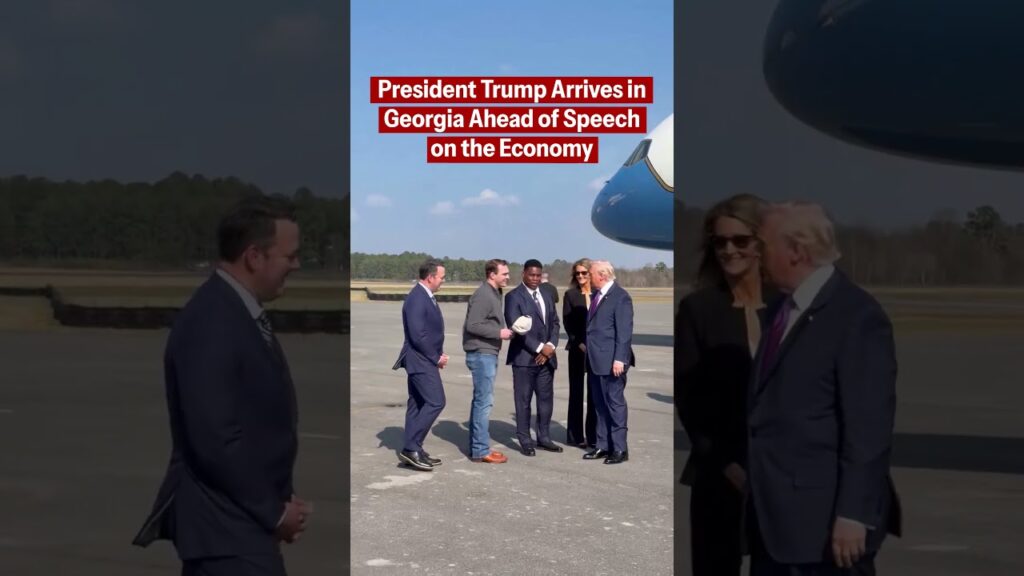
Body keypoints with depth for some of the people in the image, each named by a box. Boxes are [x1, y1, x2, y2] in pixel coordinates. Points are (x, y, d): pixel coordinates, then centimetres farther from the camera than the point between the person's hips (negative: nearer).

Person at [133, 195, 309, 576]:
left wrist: (282, 498, 7)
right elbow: (216, 441, -24)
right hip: (227, 527, -10)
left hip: (236, 518, 10)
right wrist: (273, 510, -14)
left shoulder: (240, 313, 10)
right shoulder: (211, 325, -21)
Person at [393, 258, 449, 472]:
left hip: (423, 360, 10)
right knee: (436, 402, -12)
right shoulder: (417, 299, -19)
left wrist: (438, 354, 6)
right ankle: (411, 448, -9)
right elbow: (418, 335, -23)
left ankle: (413, 451, 17)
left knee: (418, 404, 11)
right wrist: (436, 358, -14)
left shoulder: (426, 297, 12)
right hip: (421, 360, -10)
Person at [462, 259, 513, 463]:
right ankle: (481, 450, -3)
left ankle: (477, 446, 21)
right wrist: (499, 333, -19)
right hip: (481, 354, -10)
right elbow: (473, 325, -21)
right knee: (484, 401, -7)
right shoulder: (483, 295, -16)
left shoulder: (494, 293, 14)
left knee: (480, 400, 14)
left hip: (488, 354, 10)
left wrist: (503, 331, 3)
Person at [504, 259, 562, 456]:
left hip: (546, 356, 6)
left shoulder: (546, 296, 15)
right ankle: (525, 440, 7)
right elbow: (516, 328, -14)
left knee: (546, 398, 8)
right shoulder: (514, 296, -6)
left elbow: (554, 323, 13)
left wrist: (550, 346, -4)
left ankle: (544, 438, 17)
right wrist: (539, 348, -15)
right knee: (524, 400, 0)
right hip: (524, 357, -6)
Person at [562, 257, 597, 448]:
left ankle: (593, 435, 8)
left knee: (594, 392, 2)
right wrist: (579, 344, -9)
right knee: (576, 391, 3)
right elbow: (567, 323, 0)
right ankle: (575, 435, 8)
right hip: (577, 349, -1)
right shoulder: (571, 295, 4)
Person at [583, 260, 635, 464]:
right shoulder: (596, 295, 13)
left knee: (615, 403, -2)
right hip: (596, 360, 8)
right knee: (600, 404, 12)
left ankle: (620, 448, 4)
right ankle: (603, 445, 19)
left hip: (611, 361, -8)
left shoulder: (620, 296, -12)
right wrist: (589, 354, 14)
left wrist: (619, 359, -21)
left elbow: (624, 331, -16)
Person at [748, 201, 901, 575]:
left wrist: (853, 515, -18)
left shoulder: (858, 316, -14)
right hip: (772, 514, 8)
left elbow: (869, 426, -17)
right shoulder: (782, 308, 11)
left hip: (825, 517, -8)